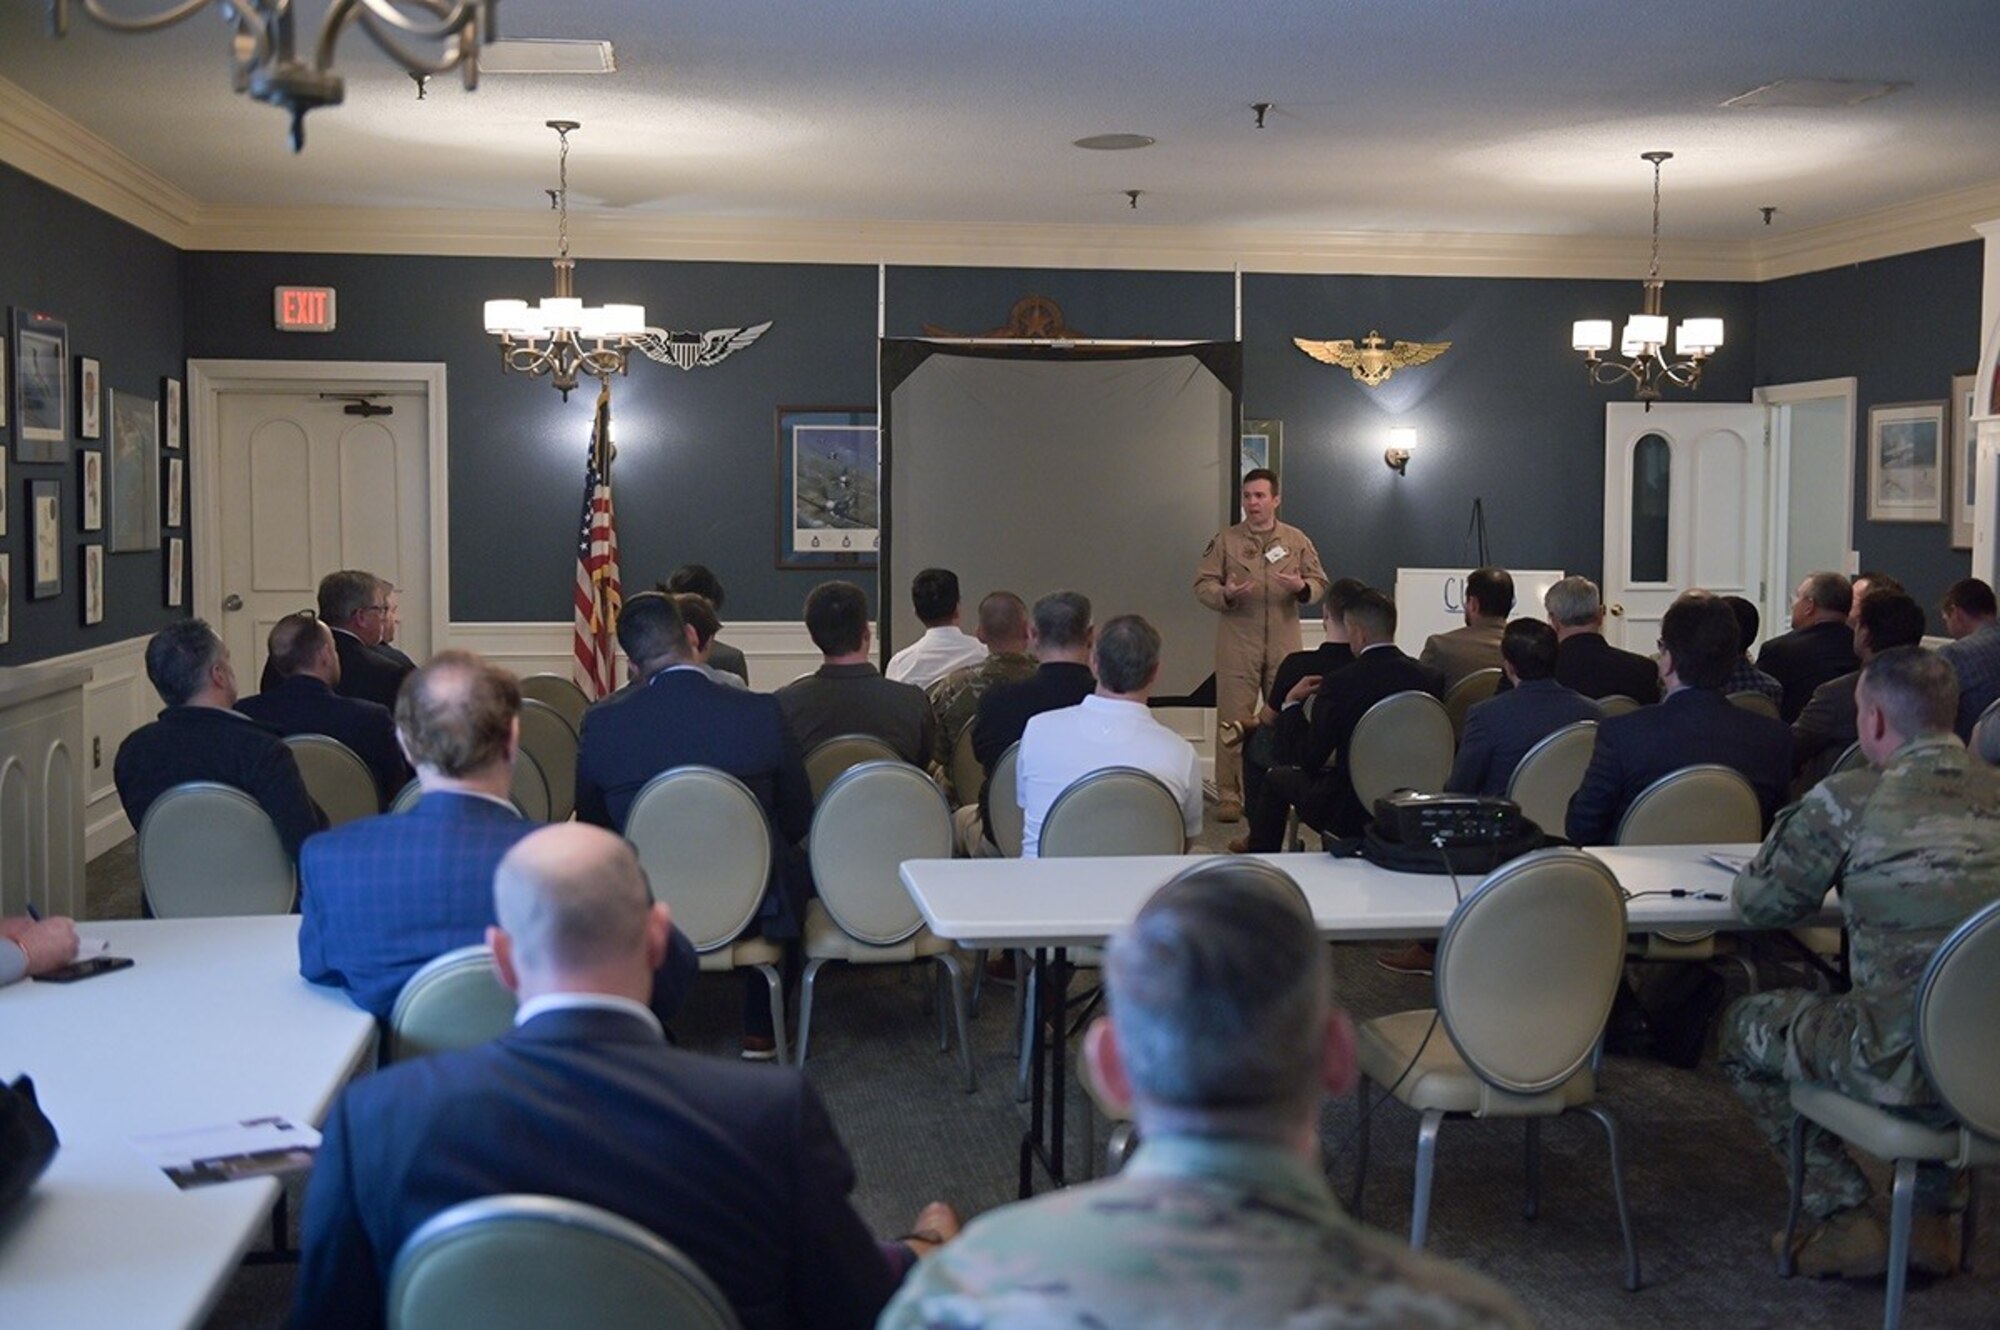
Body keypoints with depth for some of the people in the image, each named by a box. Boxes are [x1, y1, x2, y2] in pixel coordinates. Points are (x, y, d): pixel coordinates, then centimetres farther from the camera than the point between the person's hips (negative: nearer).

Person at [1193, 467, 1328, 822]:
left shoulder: (1296, 540, 9)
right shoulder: (1226, 540, 5)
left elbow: (1320, 582, 10)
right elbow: (1202, 584, 2)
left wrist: (1303, 588, -13)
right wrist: (1225, 594, -18)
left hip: (1284, 645, 2)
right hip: (1237, 645, -2)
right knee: (1233, 722, -1)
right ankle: (1229, 796, 5)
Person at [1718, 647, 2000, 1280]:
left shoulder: (1849, 800, -8)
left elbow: (1756, 903, 3)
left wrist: (1824, 874, 22)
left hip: (1908, 1068, -6)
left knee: (1745, 1028, 20)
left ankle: (1845, 1219, 16)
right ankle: (1930, 1216, 32)